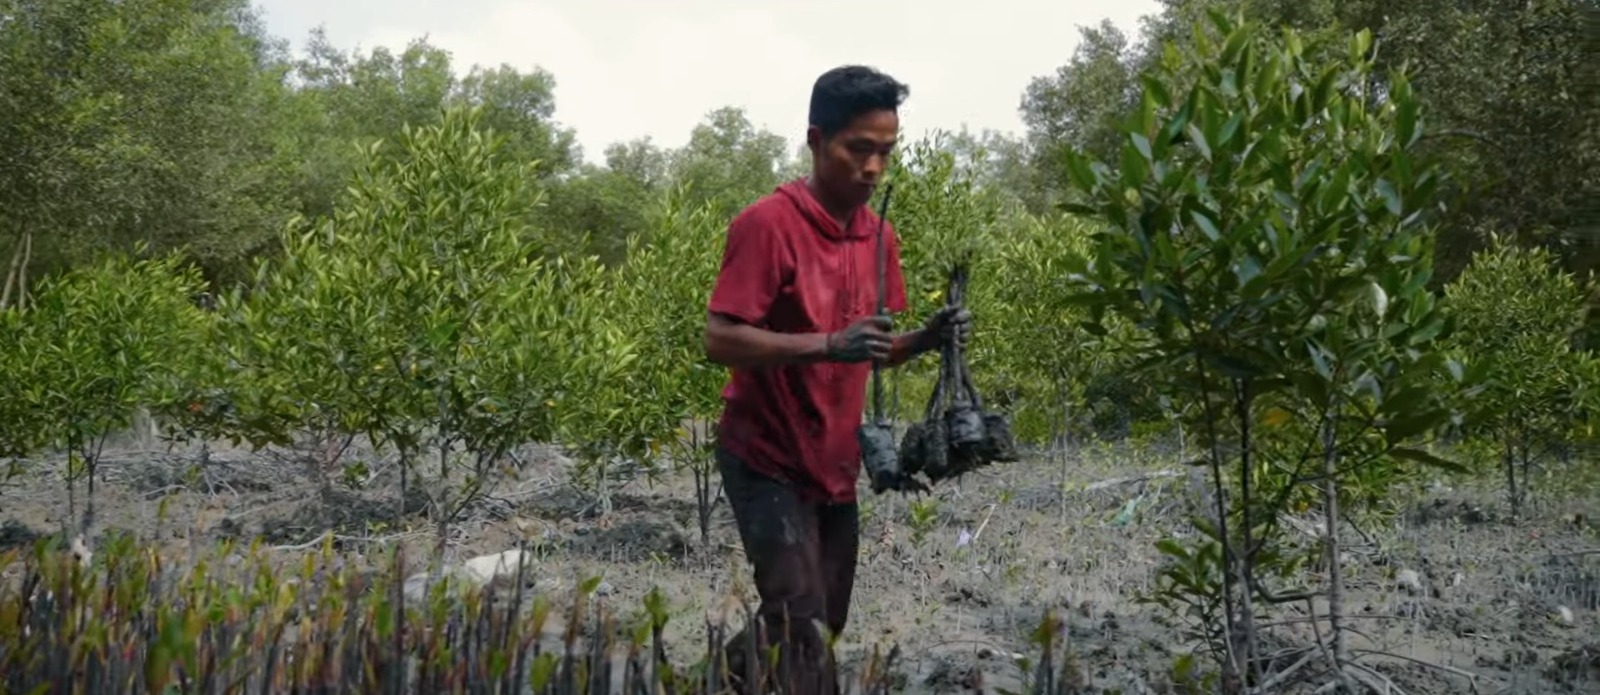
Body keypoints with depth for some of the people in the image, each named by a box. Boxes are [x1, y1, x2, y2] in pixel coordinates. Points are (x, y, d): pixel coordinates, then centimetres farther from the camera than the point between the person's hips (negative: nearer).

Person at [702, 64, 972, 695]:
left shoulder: (881, 235, 5)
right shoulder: (766, 224, -16)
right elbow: (719, 340, -21)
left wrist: (927, 338, -6)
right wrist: (826, 345, -31)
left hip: (835, 463, 7)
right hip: (768, 460, -7)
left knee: (825, 626, 13)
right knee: (802, 632, -10)